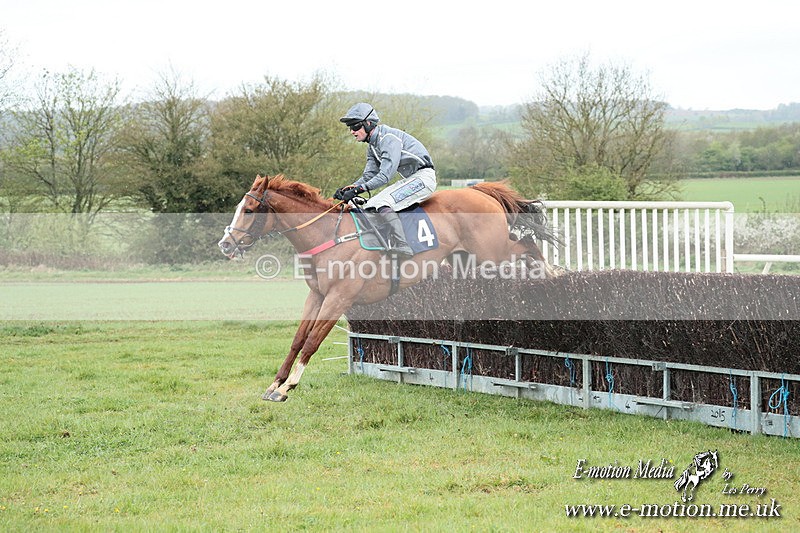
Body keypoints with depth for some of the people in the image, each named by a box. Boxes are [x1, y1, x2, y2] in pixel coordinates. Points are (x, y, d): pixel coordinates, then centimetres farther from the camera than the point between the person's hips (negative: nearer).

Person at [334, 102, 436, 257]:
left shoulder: (389, 138, -20)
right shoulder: (372, 145, 11)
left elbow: (386, 175, -26)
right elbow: (369, 175, 12)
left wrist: (359, 189, -30)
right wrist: (349, 188, -5)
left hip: (423, 177, -11)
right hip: (407, 180, 11)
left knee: (382, 204, -26)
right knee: (369, 206, 6)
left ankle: (401, 246, -33)